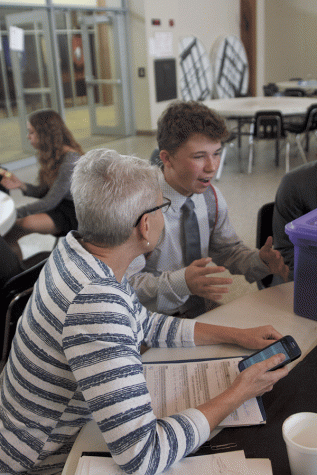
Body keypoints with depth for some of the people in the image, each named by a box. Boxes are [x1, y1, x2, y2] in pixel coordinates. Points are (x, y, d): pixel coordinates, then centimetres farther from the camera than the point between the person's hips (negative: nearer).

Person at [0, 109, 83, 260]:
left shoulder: (70, 159, -20)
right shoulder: (51, 155, 7)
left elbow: (51, 201, -21)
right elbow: (44, 192, 9)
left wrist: (15, 213, -18)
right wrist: (20, 185, -10)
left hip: (74, 214, -8)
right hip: (59, 208, 8)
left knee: (27, 223, -32)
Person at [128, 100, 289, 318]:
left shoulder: (212, 197, 0)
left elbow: (228, 249, 14)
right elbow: (127, 285, -22)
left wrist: (259, 261, -7)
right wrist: (182, 282, -38)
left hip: (199, 309, 6)